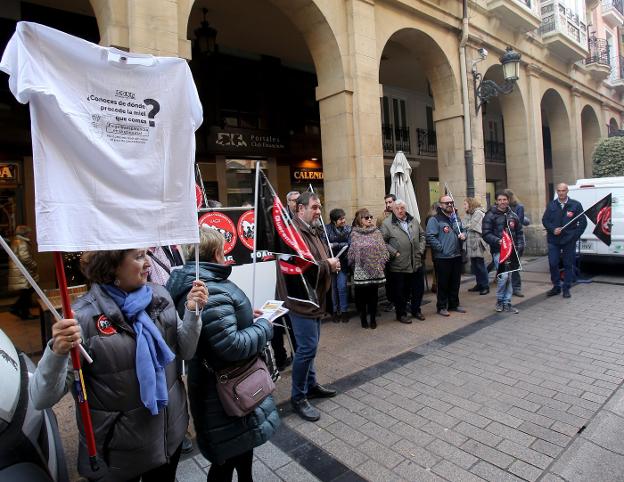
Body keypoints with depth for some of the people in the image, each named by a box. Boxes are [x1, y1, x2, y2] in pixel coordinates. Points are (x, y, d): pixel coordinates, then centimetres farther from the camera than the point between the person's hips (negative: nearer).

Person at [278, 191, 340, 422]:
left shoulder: (312, 230, 15)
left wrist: (330, 263, 3)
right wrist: (328, 265, -15)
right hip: (301, 299, -10)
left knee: (310, 345, 19)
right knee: (307, 347, -6)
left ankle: (310, 384, 35)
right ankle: (298, 397, 9)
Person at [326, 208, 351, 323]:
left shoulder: (348, 229, 1)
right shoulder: (327, 228, -2)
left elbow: (350, 244, -8)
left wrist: (335, 245, -13)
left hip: (343, 262, 0)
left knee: (342, 287, -4)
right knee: (333, 287, 7)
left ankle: (344, 311, 11)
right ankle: (335, 310, 22)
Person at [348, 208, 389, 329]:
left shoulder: (377, 232, 4)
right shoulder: (355, 234, -1)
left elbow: (383, 250, 5)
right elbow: (351, 252, 2)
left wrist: (381, 263, 0)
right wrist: (354, 265, 2)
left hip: (375, 270, 1)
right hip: (361, 271, -1)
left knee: (373, 294, 8)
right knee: (361, 295, 5)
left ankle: (373, 318, 22)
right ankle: (363, 318, 20)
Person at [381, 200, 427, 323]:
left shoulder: (413, 220, 10)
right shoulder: (387, 223, -7)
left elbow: (422, 235, 17)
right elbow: (383, 242, -10)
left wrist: (421, 250, 6)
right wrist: (394, 253, -15)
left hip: (416, 263, 5)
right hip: (398, 266, -5)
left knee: (418, 289, 16)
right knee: (401, 291, 6)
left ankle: (416, 310, 35)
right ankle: (401, 314, 22)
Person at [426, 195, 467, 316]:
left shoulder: (456, 218, 14)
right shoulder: (434, 220, -10)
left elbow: (462, 230, 27)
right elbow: (430, 237, -18)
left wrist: (463, 235, 4)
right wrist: (441, 248, -18)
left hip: (457, 256, 7)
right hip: (442, 258, -7)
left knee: (455, 283, 15)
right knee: (443, 283, 2)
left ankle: (454, 304, 29)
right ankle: (442, 307, 13)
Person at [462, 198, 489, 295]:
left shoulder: (478, 213, -6)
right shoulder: (468, 215, 19)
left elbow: (471, 226, -12)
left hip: (477, 242, -8)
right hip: (470, 243, 8)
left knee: (480, 264, -5)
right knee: (474, 265, 10)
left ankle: (485, 286, 2)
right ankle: (479, 284, 19)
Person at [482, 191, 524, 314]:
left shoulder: (513, 215, 13)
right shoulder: (490, 215, -4)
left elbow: (519, 232, 17)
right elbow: (486, 234, -9)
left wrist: (520, 245, 4)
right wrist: (498, 241, -23)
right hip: (498, 250, -5)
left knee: (509, 276, 8)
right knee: (504, 275, -16)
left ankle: (507, 303, 18)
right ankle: (500, 300, 5)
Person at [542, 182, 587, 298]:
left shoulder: (575, 205, 1)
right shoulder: (551, 205, 6)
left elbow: (583, 222, 4)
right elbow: (545, 220, 6)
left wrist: (575, 235, -3)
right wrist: (553, 229, -10)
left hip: (569, 240, -1)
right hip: (553, 240, 1)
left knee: (568, 264, 5)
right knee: (553, 264, 0)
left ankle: (566, 288, 15)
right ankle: (556, 286, 16)